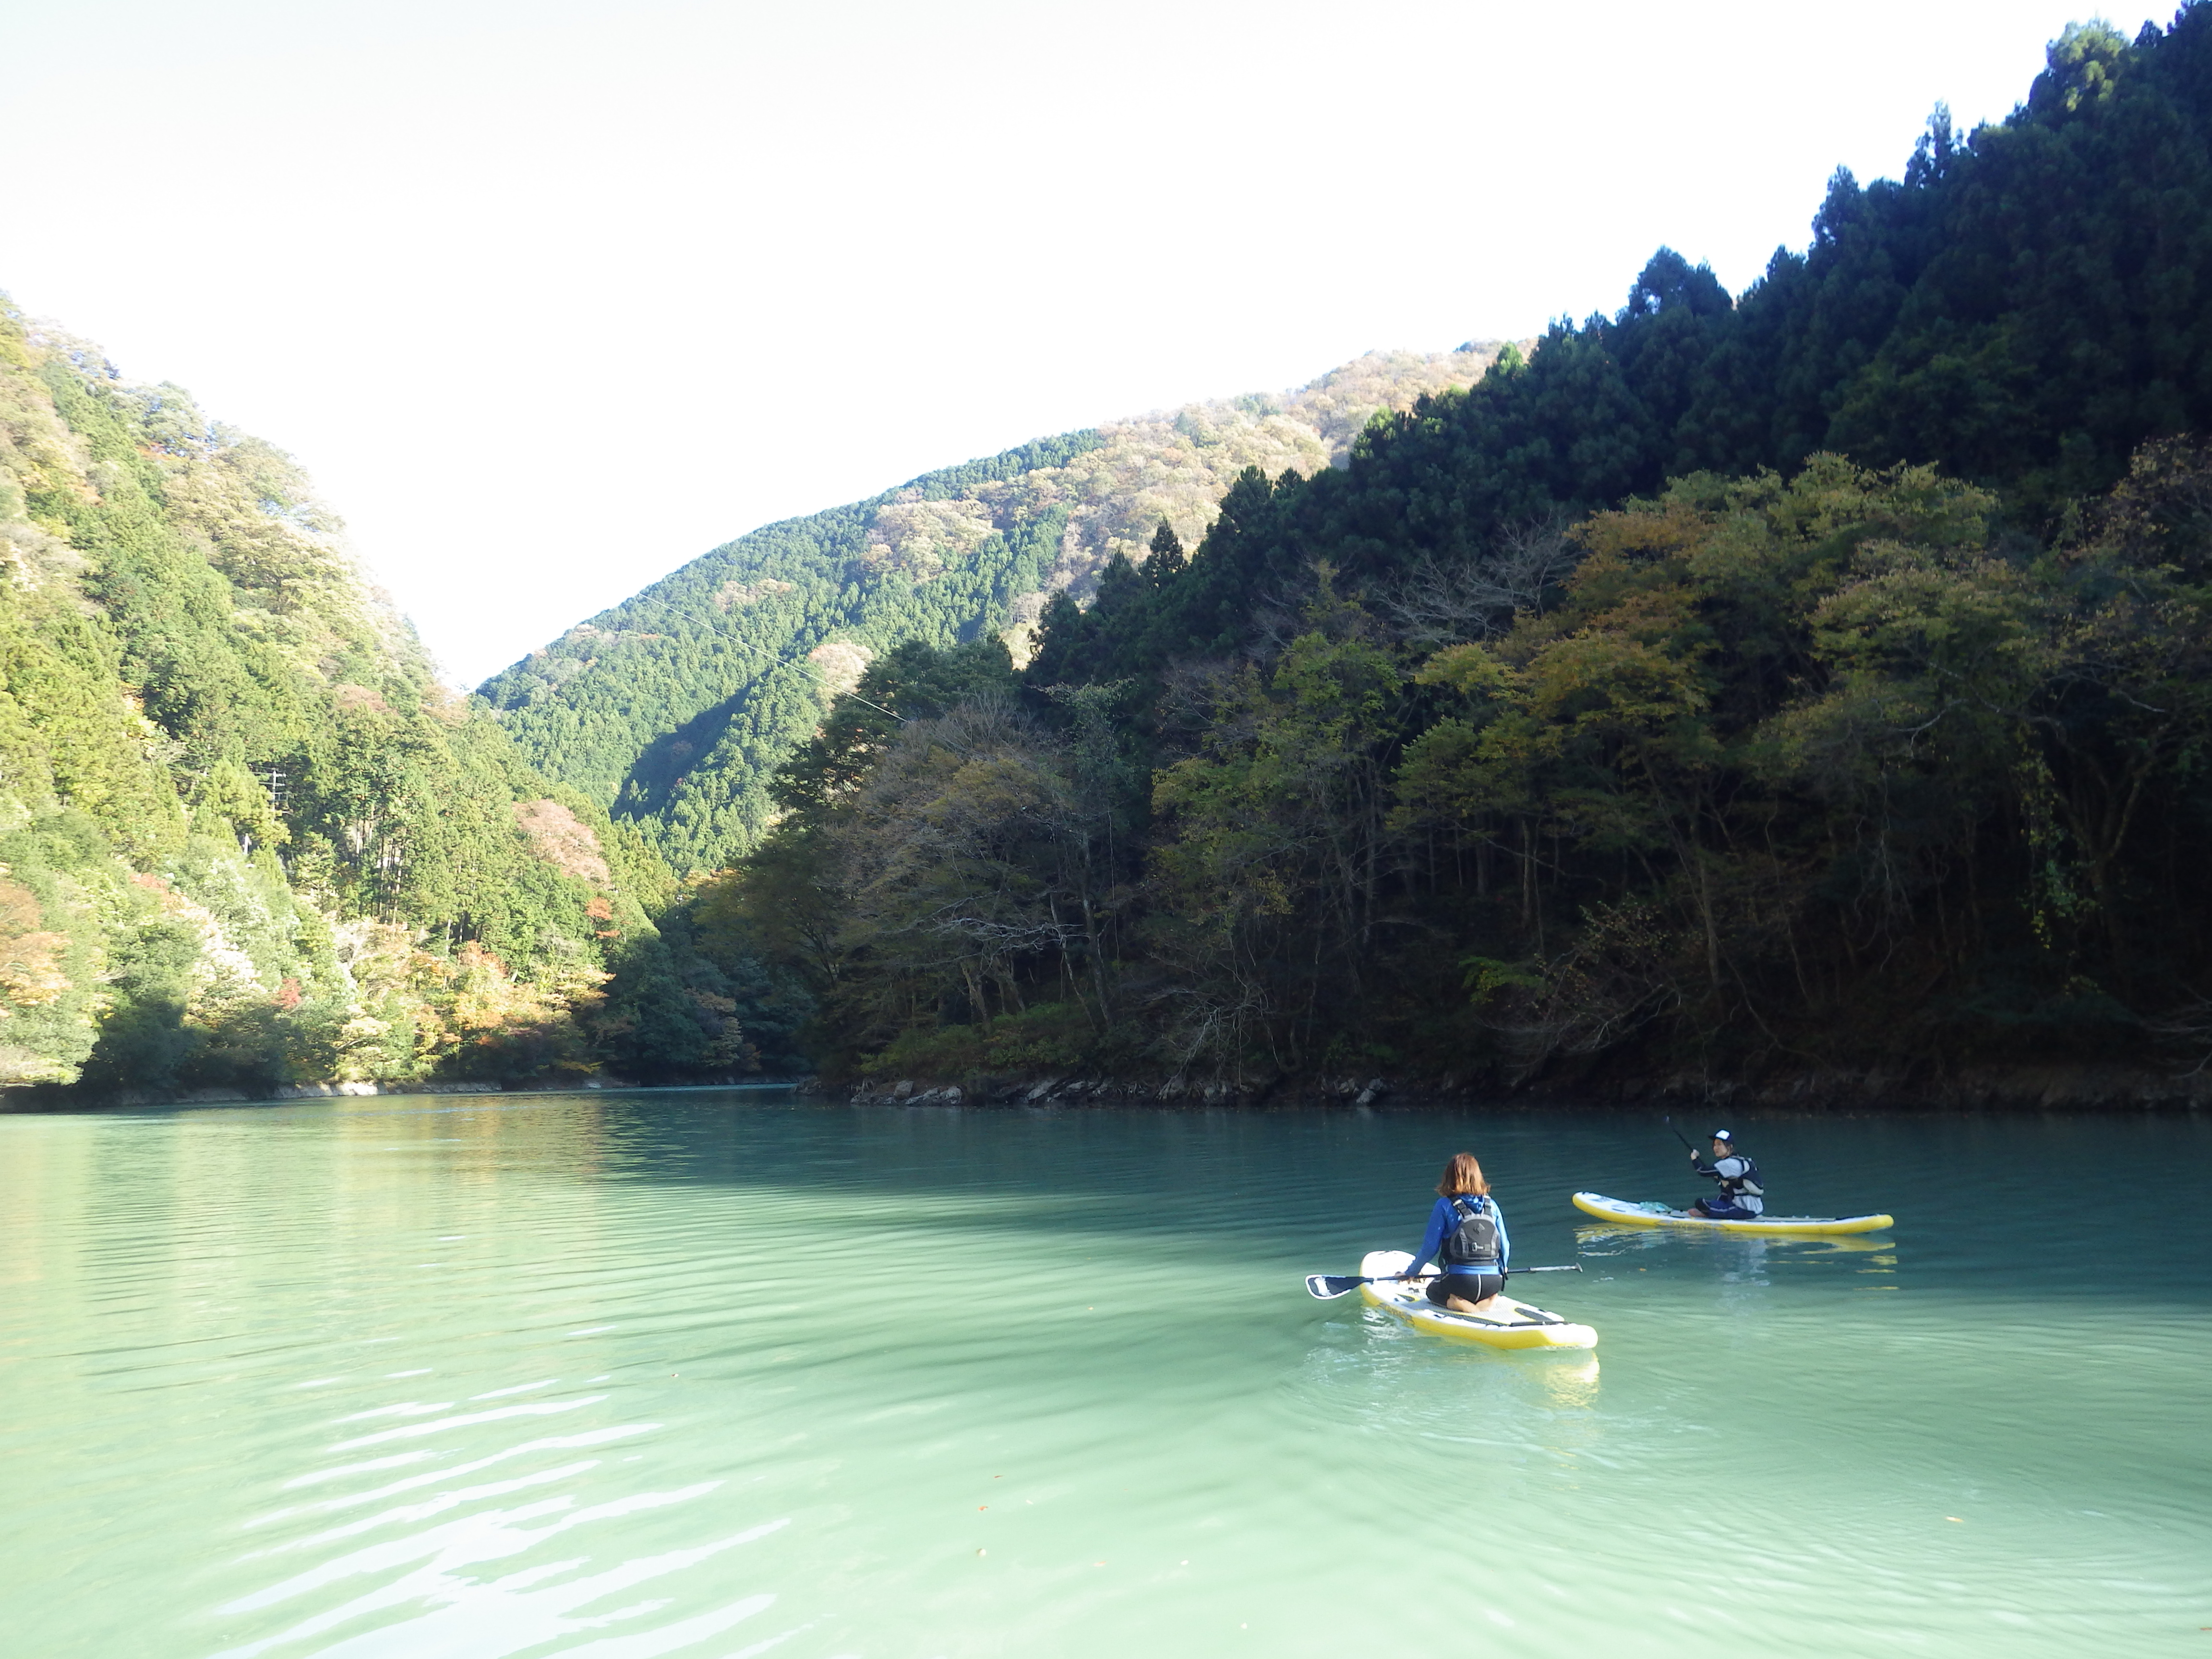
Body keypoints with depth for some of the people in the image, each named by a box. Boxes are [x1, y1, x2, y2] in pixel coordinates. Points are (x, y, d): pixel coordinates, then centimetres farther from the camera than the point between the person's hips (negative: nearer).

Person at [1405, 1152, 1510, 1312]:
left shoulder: (1445, 1205, -4)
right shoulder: (1492, 1206, 6)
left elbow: (1430, 1247, -3)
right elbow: (1505, 1247, 11)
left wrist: (1412, 1271, 15)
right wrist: (1502, 1268, 34)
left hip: (1460, 1281, -3)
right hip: (1493, 1283, 3)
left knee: (1433, 1290, 29)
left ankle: (1455, 1302, -5)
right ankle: (1487, 1300, 1)